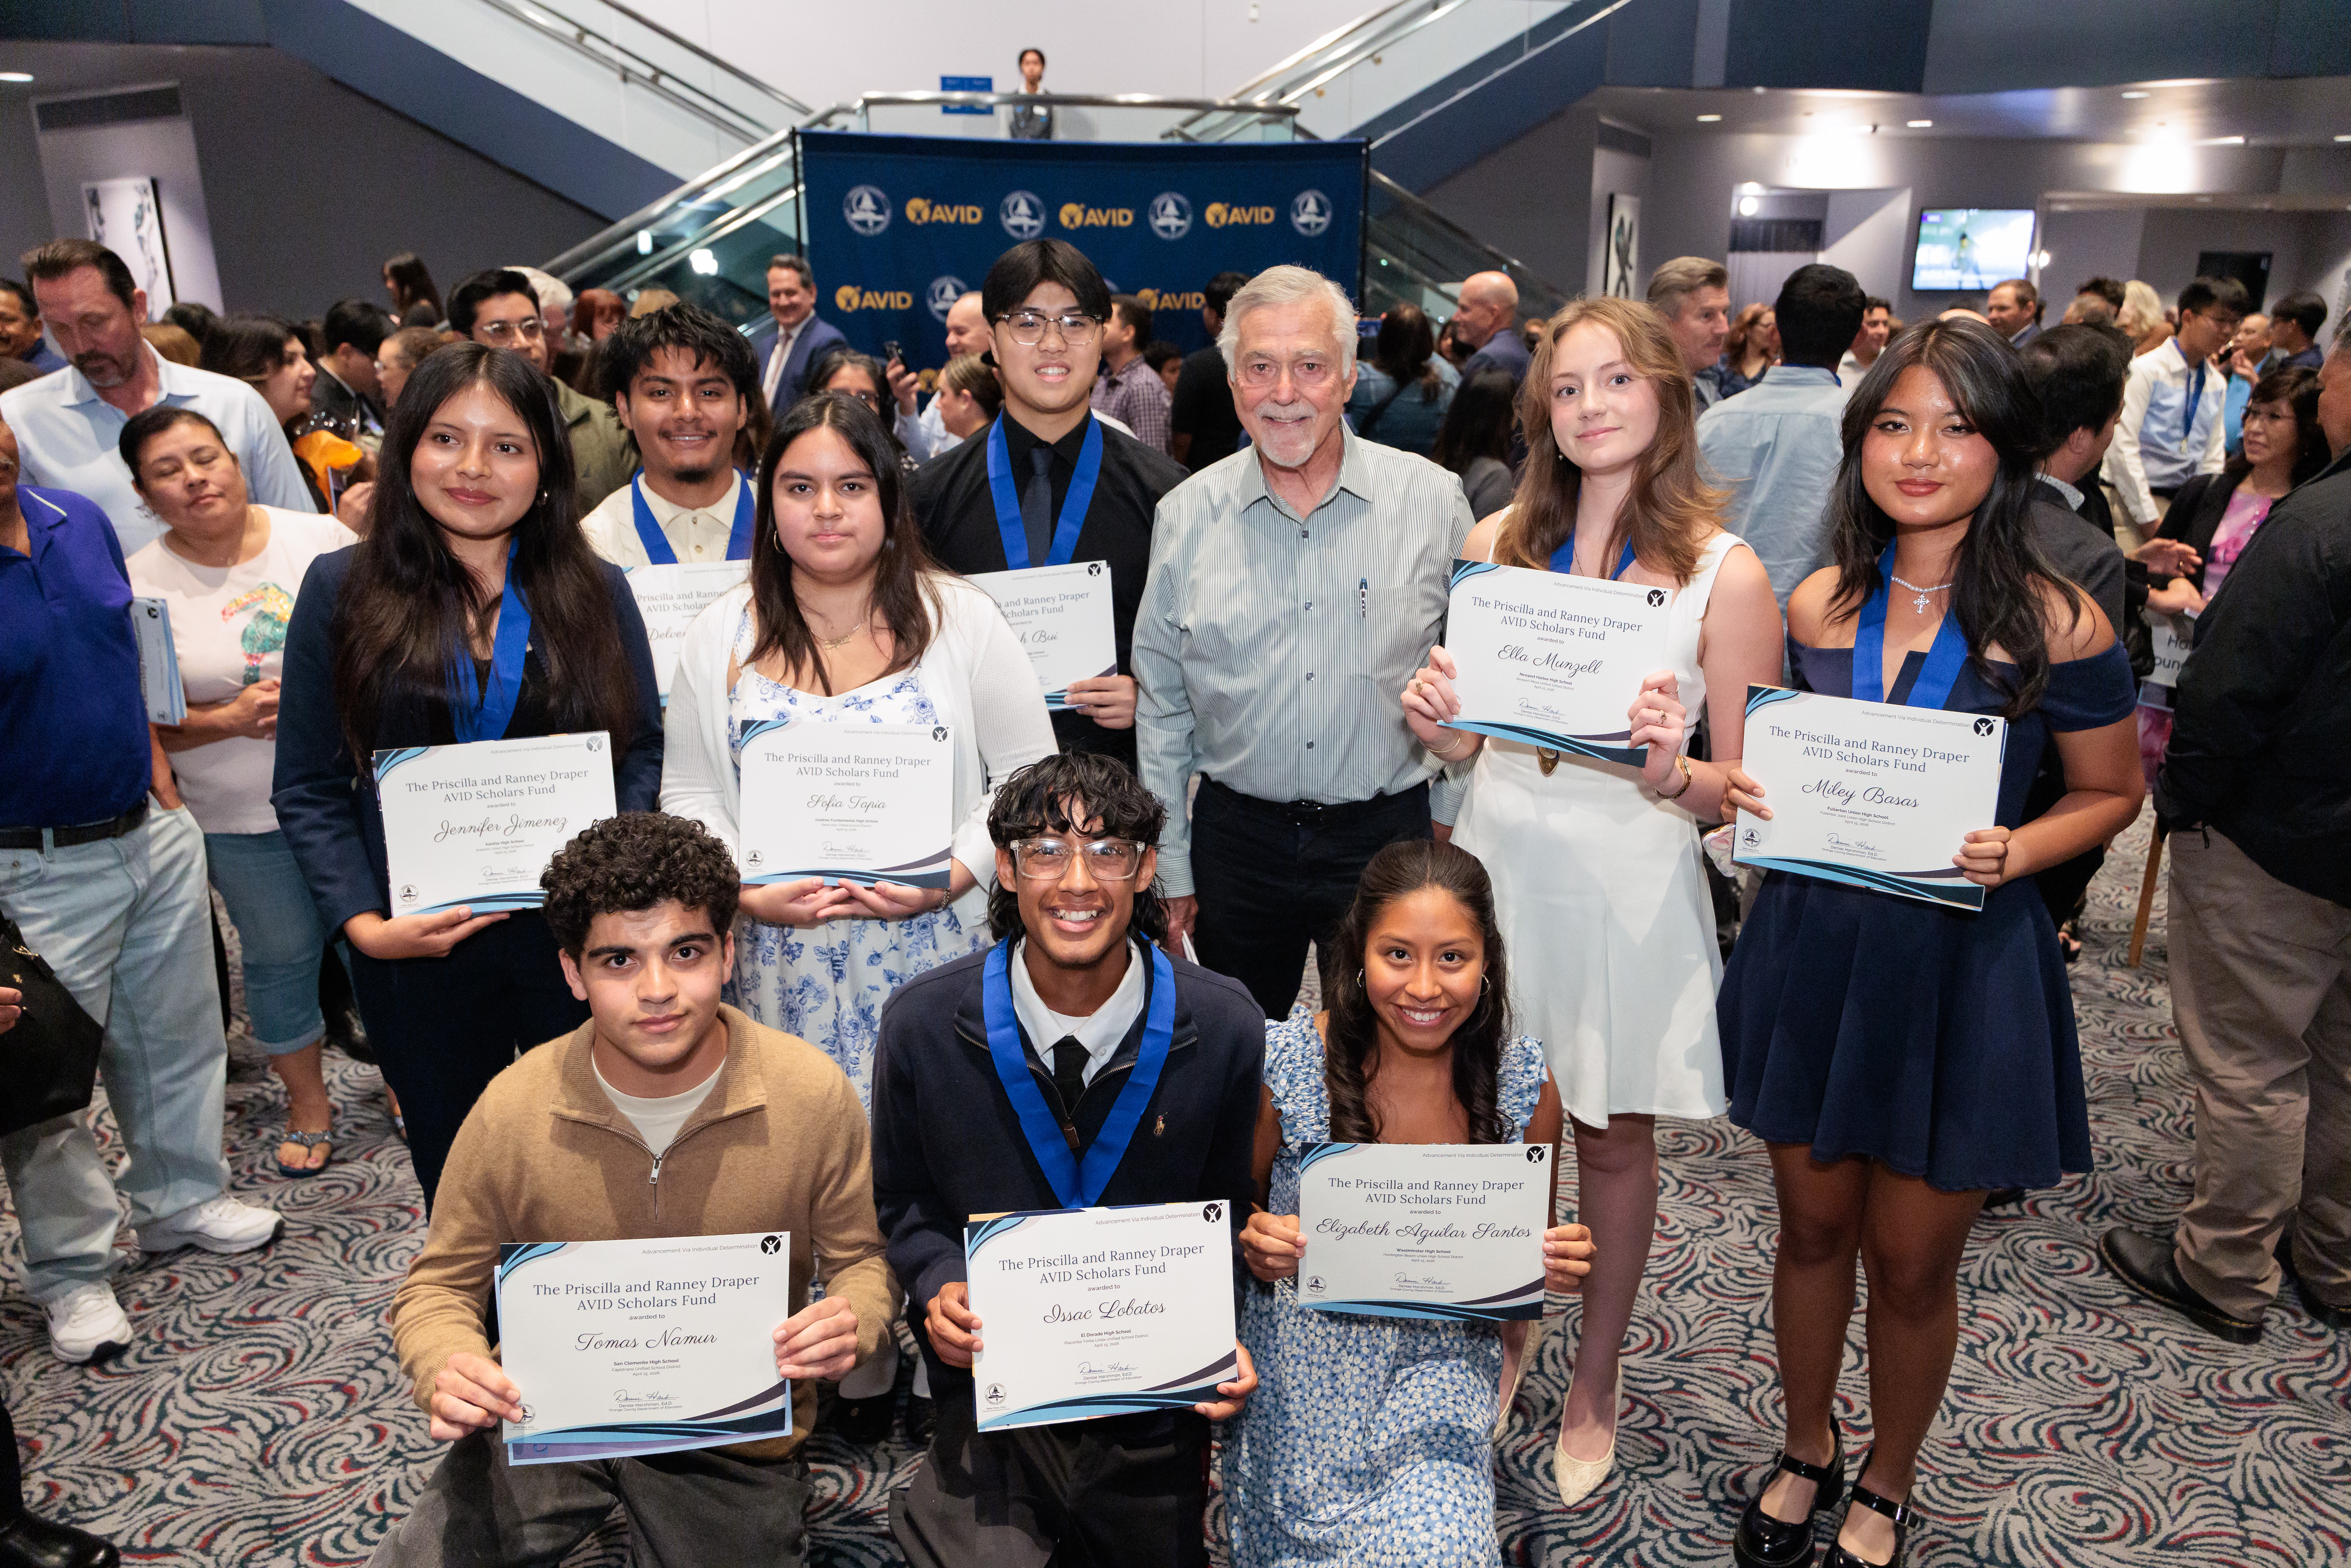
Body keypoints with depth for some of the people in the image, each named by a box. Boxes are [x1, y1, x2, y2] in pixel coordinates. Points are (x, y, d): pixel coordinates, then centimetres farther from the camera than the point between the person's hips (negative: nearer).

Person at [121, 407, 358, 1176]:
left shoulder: (321, 537, -3)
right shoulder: (138, 587, -6)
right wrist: (231, 719, -19)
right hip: (245, 817, -1)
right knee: (282, 955, 12)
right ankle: (307, 1104, 33)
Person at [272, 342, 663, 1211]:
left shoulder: (595, 591, 3)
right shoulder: (342, 588, -1)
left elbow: (643, 750, 6)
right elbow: (308, 789, 0)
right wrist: (363, 923, -12)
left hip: (578, 938, 1)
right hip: (420, 950, 0)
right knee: (455, 1172, 15)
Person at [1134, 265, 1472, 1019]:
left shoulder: (1434, 500, -4)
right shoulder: (1186, 514, -1)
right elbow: (1160, 707, 5)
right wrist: (1171, 870, 6)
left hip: (1389, 839, -1)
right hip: (1237, 837, 1)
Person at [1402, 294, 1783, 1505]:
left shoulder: (1726, 572, -7)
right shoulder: (1495, 542, 3)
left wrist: (1674, 776, -26)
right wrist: (1433, 722, -12)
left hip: (1629, 881, -3)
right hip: (1495, 859, 3)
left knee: (1613, 1137, 13)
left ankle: (1593, 1393, 35)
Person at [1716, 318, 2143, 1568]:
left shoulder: (2054, 625, -10)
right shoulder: (1820, 604, 1)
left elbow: (2112, 794, 1)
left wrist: (2014, 851, -18)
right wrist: (1748, 793, -9)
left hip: (1964, 963, -3)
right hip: (1811, 947, 3)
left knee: (1910, 1263, 11)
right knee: (1812, 1227, 17)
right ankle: (1806, 1449, 42)